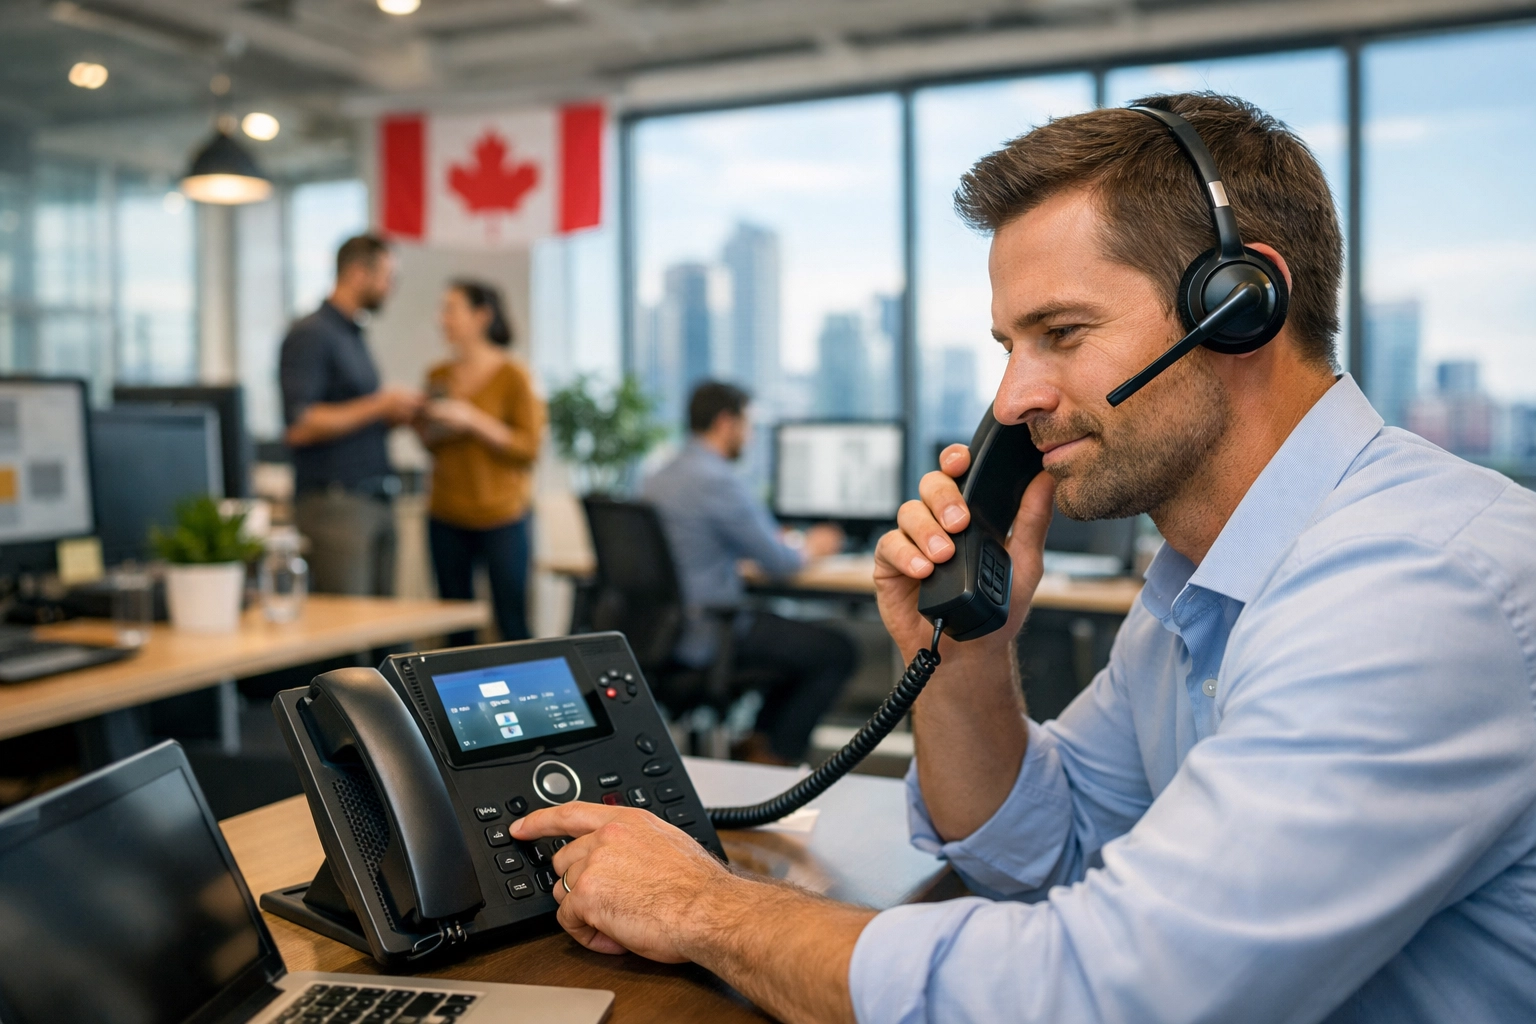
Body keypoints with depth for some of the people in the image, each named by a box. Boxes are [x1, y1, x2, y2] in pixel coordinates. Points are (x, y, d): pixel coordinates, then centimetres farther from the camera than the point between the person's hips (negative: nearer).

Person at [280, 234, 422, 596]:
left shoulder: (353, 336, 19)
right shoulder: (310, 335, -8)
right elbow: (299, 426, -18)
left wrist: (393, 416, 7)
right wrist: (378, 406, -14)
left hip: (376, 500, 9)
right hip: (334, 502, -9)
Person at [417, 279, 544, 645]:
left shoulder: (513, 375, -5)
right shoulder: (438, 376, 10)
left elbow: (530, 447, -10)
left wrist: (472, 420, -18)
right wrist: (431, 429, -3)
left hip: (500, 516, -5)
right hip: (446, 516, 5)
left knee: (512, 624, -3)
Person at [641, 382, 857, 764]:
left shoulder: (659, 478, 9)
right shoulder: (718, 480, -20)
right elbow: (778, 563, -15)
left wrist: (785, 544, 18)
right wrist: (811, 548, 7)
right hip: (705, 638, -10)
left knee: (796, 634, 27)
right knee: (838, 652, -1)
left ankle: (757, 742, 26)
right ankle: (774, 759, 7)